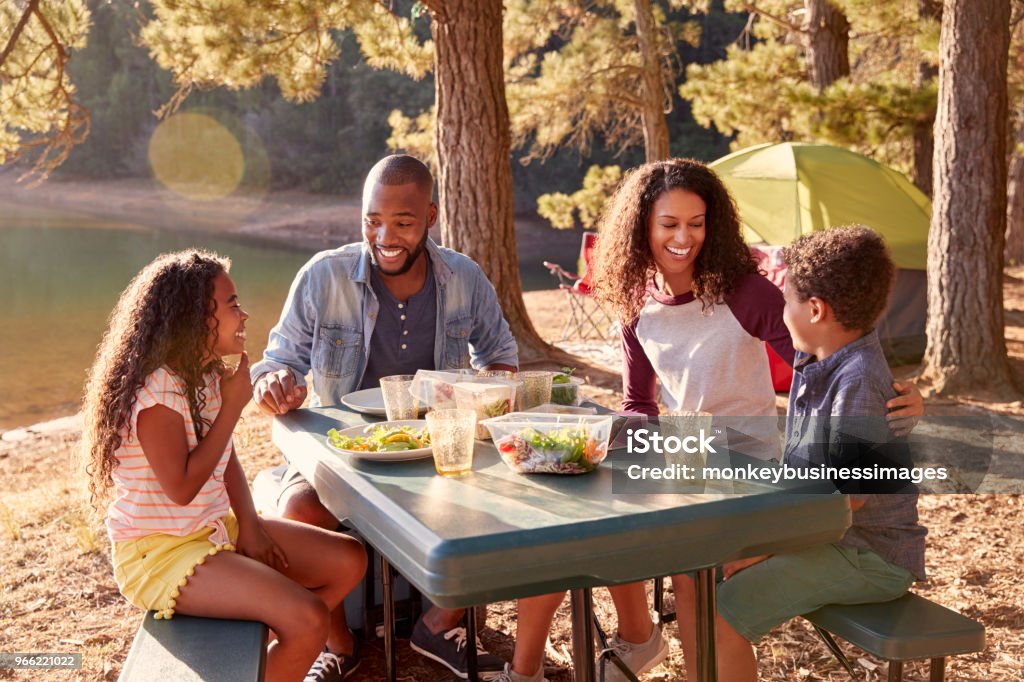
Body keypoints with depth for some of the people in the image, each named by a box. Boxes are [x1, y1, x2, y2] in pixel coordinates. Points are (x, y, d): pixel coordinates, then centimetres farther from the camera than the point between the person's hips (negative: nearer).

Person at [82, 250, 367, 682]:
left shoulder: (207, 375, 6)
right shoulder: (156, 390, -21)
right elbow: (181, 488, -24)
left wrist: (248, 524, -4)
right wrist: (232, 407, -20)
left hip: (216, 529, 9)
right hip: (159, 551, -9)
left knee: (350, 560, 6)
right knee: (308, 619, -24)